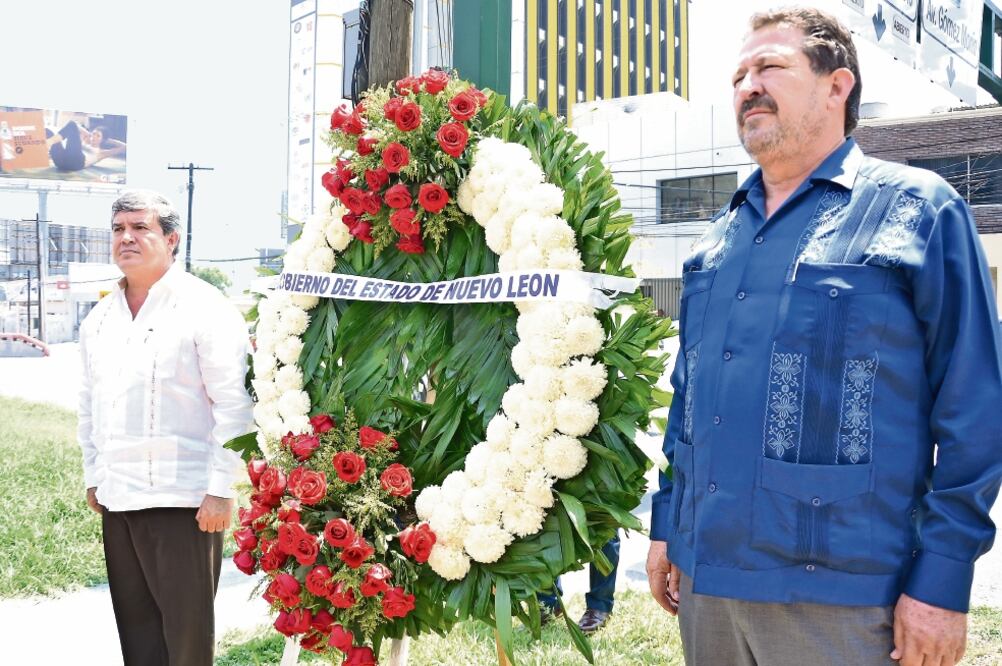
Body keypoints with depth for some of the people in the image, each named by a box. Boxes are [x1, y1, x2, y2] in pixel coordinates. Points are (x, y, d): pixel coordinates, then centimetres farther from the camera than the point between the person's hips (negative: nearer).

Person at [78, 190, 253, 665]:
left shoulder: (204, 309, -7)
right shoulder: (99, 319, 14)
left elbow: (234, 405, -11)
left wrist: (221, 489, -14)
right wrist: (93, 476, 18)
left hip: (181, 500, -6)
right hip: (116, 500, 7)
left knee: (187, 627, -1)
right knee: (136, 627, 12)